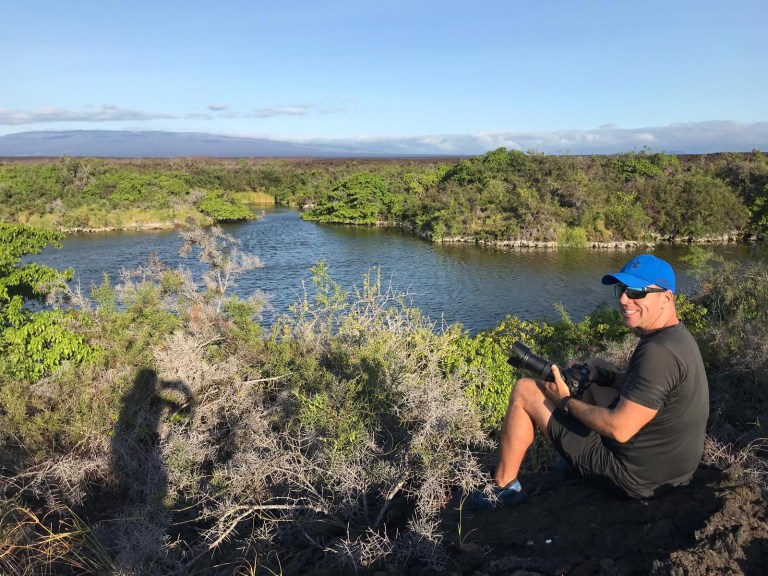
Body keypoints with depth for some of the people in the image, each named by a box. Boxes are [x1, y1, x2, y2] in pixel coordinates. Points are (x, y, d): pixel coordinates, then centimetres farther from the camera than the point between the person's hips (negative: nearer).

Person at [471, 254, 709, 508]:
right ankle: (573, 458, 33)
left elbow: (619, 429, -29)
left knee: (524, 391, -4)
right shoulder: (679, 335, 3)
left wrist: (566, 401, -14)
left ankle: (503, 487, 13)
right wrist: (605, 375, 1)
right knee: (597, 365, 26)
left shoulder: (659, 352, -29)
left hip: (635, 477, -10)